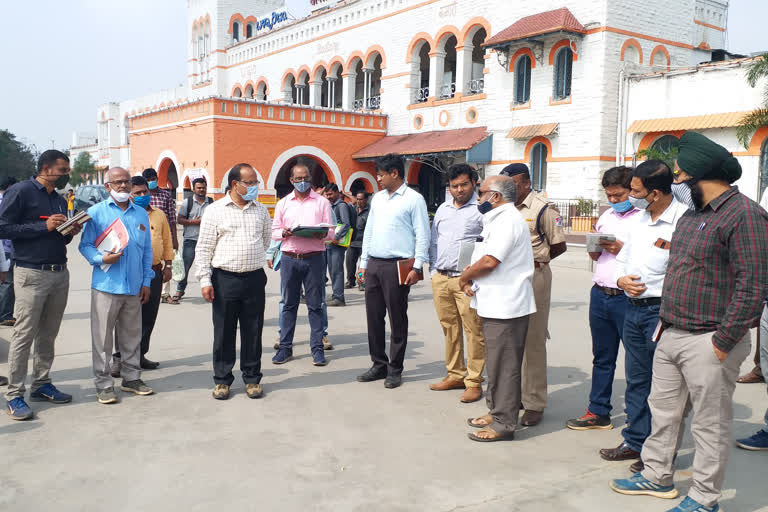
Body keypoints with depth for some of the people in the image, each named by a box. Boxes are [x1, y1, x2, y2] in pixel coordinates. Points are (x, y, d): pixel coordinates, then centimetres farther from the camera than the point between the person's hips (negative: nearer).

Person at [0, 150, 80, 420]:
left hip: (60, 273, 7)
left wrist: (69, 232, 1)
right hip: (31, 274, -7)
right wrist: (44, 226, -16)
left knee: (48, 334, 11)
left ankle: (42, 384, 20)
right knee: (24, 335, -5)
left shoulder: (60, 200, 16)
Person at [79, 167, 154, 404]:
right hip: (106, 285, -4)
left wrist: (146, 281, 9)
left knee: (132, 336, 13)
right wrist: (102, 259, -20)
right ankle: (103, 384, 10)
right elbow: (85, 245, -1)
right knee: (102, 337, 1)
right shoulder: (96, 212, 0)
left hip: (134, 287, 4)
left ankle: (131, 378, 25)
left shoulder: (141, 214, 12)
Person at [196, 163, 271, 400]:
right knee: (223, 332, 5)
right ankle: (222, 380, 18)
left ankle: (252, 378, 19)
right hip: (224, 279, -3)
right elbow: (204, 248, -2)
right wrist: (205, 280, -7)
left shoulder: (261, 210, 10)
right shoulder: (215, 210, -1)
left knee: (253, 331, 7)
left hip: (254, 278, 3)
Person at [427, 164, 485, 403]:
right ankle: (455, 375, 23)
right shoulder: (443, 209, 17)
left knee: (473, 330, -3)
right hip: (441, 278, 6)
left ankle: (474, 382, 4)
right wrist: (433, 269, 16)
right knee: (449, 328, 12)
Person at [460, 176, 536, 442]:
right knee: (496, 363, 18)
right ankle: (495, 412, 29)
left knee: (504, 366, -3)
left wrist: (464, 277, -8)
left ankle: (504, 423, 5)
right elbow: (482, 258, 19)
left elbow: (490, 261, -24)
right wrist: (470, 279, 1)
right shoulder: (498, 220, 18)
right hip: (496, 305, 11)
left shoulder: (508, 220, -16)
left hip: (506, 307, -11)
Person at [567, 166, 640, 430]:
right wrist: (595, 243, 0)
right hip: (600, 294, 7)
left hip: (628, 298, -7)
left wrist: (622, 250, -20)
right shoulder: (606, 216, 14)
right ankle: (598, 412, 25)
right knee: (602, 357, 15)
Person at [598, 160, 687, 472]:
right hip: (633, 308, 8)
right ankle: (636, 442, 31)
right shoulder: (640, 218, 11)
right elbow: (623, 257, 19)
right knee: (636, 381, 17)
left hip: (662, 311, -8)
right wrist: (621, 279, -1)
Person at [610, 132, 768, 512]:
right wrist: (665, 322, 14)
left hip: (707, 342, -9)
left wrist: (722, 343, -19)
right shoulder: (692, 215, 14)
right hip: (671, 335, 9)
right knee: (662, 409, 18)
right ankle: (657, 476, 34)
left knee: (709, 424, 5)